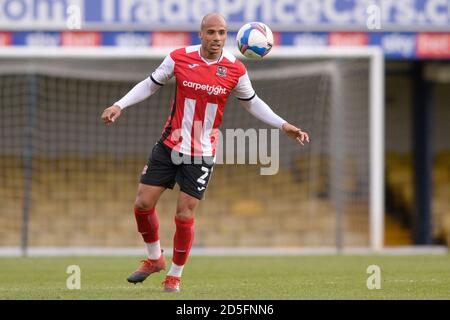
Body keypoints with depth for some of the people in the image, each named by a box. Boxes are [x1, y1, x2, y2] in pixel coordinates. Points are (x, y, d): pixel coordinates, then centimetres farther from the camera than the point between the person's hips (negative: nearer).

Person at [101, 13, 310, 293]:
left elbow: (252, 102, 9)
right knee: (143, 203, 0)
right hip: (170, 145, 2)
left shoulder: (235, 70, -7)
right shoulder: (179, 58, -7)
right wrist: (119, 105, -3)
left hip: (202, 154, -2)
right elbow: (151, 84, 6)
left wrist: (284, 126, 2)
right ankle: (155, 259, 25)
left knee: (184, 215, -4)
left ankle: (175, 275, 16)